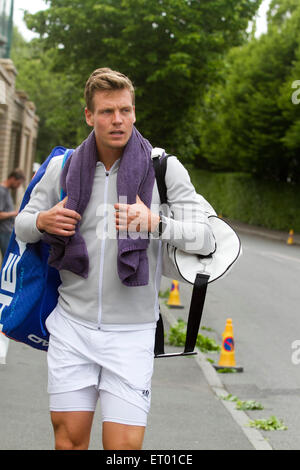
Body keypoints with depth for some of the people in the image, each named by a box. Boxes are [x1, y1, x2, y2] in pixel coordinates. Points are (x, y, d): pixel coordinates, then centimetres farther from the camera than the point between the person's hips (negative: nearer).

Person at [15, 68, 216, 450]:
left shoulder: (164, 168, -4)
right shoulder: (63, 167, 3)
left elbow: (205, 240, -8)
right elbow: (22, 225, 15)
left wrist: (156, 223, -27)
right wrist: (41, 222, -10)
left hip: (131, 332, -2)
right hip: (72, 323, 2)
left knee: (124, 444, -5)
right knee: (69, 436, 6)